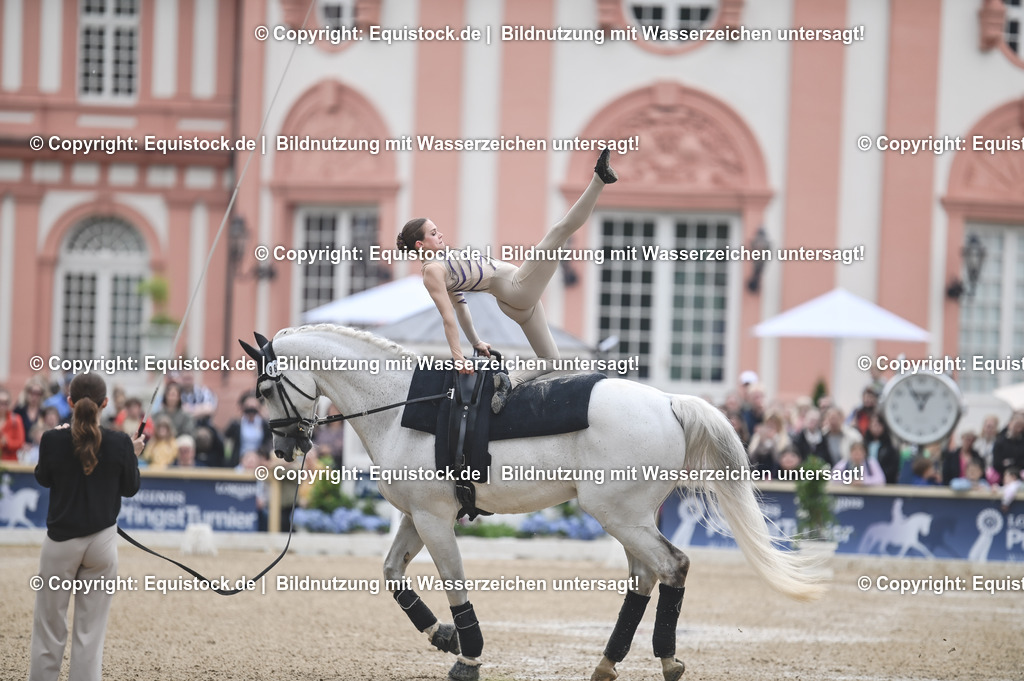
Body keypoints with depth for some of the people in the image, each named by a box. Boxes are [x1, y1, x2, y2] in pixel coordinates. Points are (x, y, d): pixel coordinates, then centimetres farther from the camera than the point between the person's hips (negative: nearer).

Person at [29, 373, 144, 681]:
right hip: (102, 541, 1)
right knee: (91, 630, 5)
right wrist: (134, 456, 19)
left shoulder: (53, 440, -11)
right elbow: (130, 488, 4)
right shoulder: (120, 444, -10)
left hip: (61, 541, -1)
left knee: (50, 626, 8)